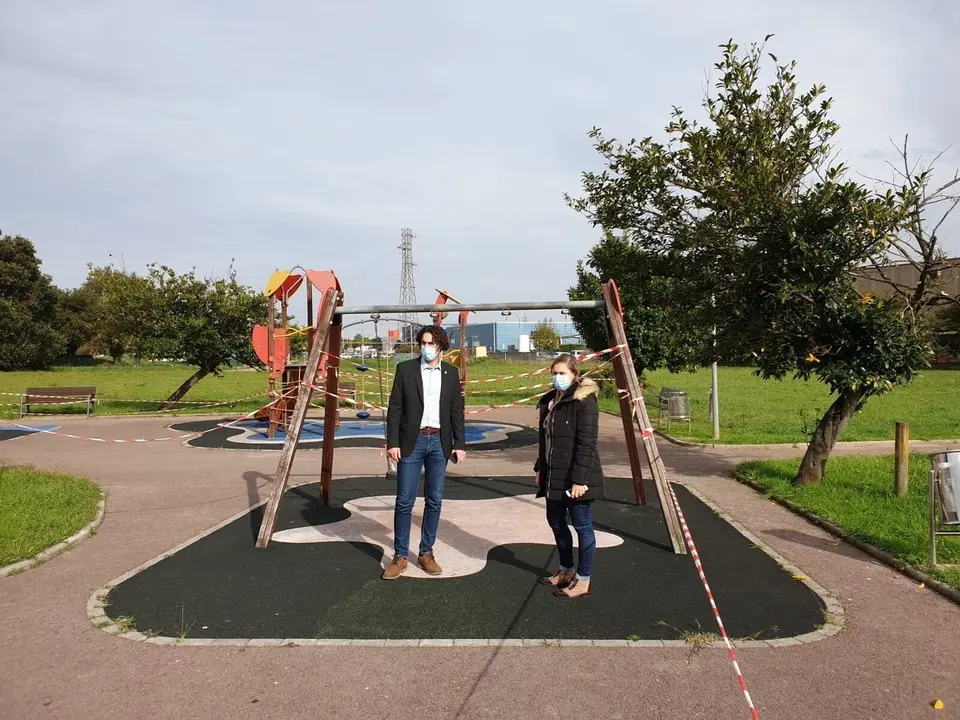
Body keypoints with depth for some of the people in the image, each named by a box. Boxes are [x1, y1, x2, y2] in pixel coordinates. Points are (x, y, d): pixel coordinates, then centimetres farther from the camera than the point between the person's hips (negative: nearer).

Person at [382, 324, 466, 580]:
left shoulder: (451, 372, 7)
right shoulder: (405, 369, -1)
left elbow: (457, 411, 7)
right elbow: (394, 409, -2)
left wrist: (460, 444, 2)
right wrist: (392, 442, -9)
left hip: (439, 442, 2)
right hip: (412, 441, -2)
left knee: (434, 501, 7)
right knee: (404, 501, 0)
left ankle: (426, 553, 20)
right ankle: (400, 556, 11)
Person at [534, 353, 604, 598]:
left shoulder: (584, 401, -15)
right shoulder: (549, 400, 11)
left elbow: (586, 443, -19)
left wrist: (579, 479, -22)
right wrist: (540, 468, 17)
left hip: (575, 477, -9)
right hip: (554, 475, 9)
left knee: (582, 525, 3)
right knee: (556, 522, 17)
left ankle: (583, 581, 14)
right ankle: (566, 571, 34)